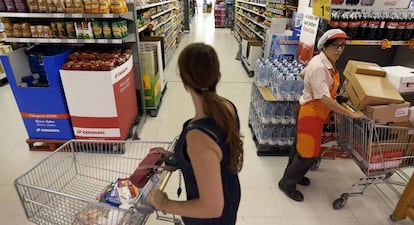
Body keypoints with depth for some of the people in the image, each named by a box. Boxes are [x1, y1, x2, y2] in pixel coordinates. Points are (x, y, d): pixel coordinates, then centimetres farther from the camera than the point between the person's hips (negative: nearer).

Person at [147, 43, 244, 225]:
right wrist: (181, 158, 10)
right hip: (228, 194, 6)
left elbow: (212, 208, -32)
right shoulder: (227, 107, -16)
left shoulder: (199, 137, -40)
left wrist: (164, 204, -20)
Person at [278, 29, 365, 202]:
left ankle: (292, 174, 43)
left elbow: (302, 74, 19)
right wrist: (351, 113, -25)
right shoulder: (319, 67, -27)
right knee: (309, 152, 1)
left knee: (301, 145, 23)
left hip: (316, 112, 10)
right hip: (310, 113, -10)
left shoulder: (328, 62, 3)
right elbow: (325, 99, -31)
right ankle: (287, 183, 21)